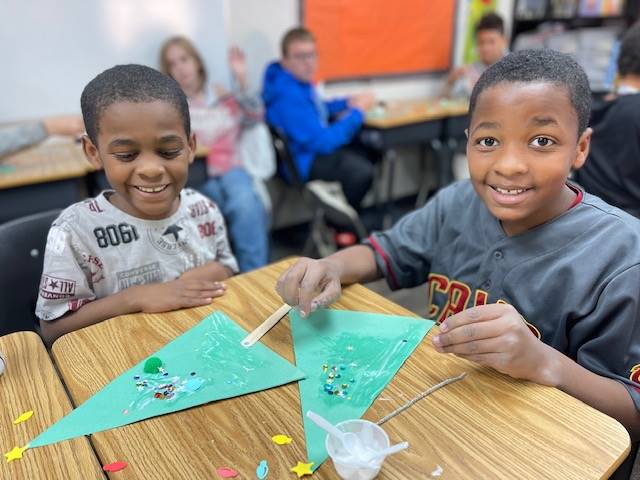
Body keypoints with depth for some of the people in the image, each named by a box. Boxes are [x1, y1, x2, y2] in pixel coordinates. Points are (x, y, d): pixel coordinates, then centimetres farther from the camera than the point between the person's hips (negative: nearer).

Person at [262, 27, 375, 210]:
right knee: (363, 171, -27)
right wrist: (357, 111, -15)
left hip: (313, 145, 11)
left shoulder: (299, 79, 3)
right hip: (303, 163, -11)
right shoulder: (288, 94, -28)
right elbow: (323, 142, -26)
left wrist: (348, 102, 7)